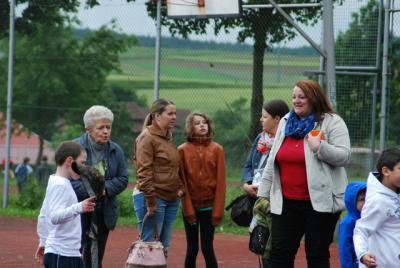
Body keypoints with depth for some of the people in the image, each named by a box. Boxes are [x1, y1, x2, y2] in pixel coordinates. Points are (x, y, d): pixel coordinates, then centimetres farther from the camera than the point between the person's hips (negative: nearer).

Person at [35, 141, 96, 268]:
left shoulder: (55, 183, 16)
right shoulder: (60, 185, -14)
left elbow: (43, 217, 24)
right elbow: (55, 217, -28)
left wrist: (43, 243, 31)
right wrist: (79, 208, -40)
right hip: (60, 255, -11)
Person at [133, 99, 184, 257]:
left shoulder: (168, 137, 15)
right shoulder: (147, 137, -10)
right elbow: (144, 172, -16)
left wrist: (180, 187, 13)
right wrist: (151, 201, -19)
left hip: (171, 199, 8)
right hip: (153, 198, -8)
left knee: (164, 247, 9)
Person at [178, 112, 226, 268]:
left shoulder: (217, 149, 1)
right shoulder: (183, 150, 0)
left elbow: (221, 182, -1)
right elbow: (182, 182, -2)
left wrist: (218, 211, -6)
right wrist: (188, 210, -7)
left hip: (209, 206, 0)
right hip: (190, 206, 0)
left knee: (207, 248, -2)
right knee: (192, 248, 3)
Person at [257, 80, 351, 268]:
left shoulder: (332, 123, -4)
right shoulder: (285, 122, 14)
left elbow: (344, 156, -13)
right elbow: (272, 162, 18)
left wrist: (319, 148, -26)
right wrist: (263, 194, 15)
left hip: (319, 202, -5)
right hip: (286, 202, 5)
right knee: (279, 252, 3)